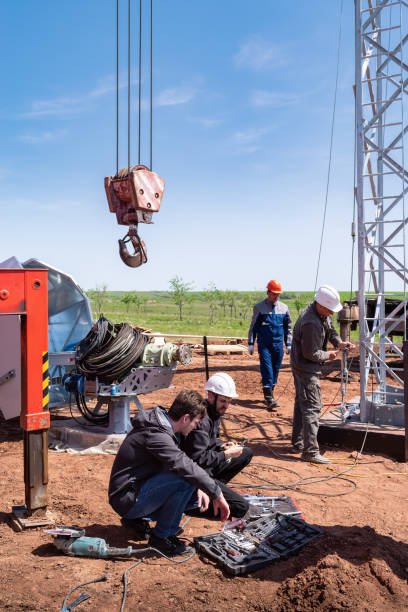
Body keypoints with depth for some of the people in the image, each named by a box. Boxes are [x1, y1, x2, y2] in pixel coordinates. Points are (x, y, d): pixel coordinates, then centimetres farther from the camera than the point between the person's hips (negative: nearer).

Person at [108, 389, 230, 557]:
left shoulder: (163, 427, 6)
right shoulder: (156, 435, -25)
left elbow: (181, 462, 14)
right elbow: (185, 467, -33)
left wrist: (199, 488, -1)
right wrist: (217, 494, -24)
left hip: (139, 489, 10)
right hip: (128, 500, -10)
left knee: (198, 495, 6)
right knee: (184, 481, -26)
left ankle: (137, 518, 13)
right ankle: (161, 536, -8)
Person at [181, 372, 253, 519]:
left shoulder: (215, 412, 5)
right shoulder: (202, 420, -26)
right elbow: (198, 459, -29)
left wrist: (222, 446, 0)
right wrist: (226, 454, -21)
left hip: (207, 467, 10)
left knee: (246, 453, 14)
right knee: (241, 508, -14)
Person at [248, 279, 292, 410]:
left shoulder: (284, 308, 7)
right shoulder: (259, 307, -2)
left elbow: (288, 327, 14)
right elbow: (253, 326, 3)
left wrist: (288, 344, 11)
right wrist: (251, 343, 1)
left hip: (278, 344, 4)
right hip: (264, 344, -4)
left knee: (275, 370, 8)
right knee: (267, 370, -10)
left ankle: (269, 393, 23)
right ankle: (269, 399, -13)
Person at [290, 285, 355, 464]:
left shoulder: (322, 313, 1)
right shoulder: (311, 323, -30)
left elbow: (330, 329, 15)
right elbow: (311, 353, -25)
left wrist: (339, 342, -4)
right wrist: (328, 355, -9)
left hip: (301, 367, 11)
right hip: (307, 368, -11)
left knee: (301, 403, 18)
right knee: (312, 407, -10)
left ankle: (298, 443, 30)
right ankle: (310, 451, -7)